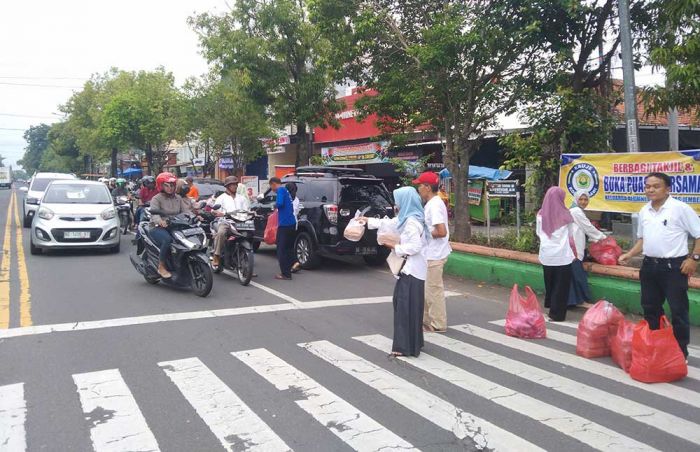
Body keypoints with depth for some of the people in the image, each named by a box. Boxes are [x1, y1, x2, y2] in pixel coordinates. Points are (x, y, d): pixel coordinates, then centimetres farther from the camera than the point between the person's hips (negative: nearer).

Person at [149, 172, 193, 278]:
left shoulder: (178, 198, 17)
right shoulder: (156, 199, 0)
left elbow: (185, 210, 6)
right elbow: (154, 213, -17)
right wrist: (160, 221, -40)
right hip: (158, 228, -5)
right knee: (168, 239, -37)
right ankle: (161, 267, -21)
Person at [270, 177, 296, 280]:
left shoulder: (280, 190, -8)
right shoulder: (286, 190, 19)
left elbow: (279, 203, -22)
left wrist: (275, 205, -2)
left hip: (284, 223, -9)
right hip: (291, 222, 9)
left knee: (281, 249, -3)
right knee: (288, 248, 17)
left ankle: (285, 274, -3)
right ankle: (288, 270, 25)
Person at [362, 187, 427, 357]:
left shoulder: (412, 221, -18)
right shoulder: (405, 218, 12)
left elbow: (415, 247, -25)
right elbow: (388, 222, 26)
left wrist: (395, 247, -13)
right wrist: (368, 220, 33)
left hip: (411, 270, -10)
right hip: (408, 268, 10)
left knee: (407, 306, -7)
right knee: (401, 303, 14)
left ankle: (406, 347, -3)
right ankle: (412, 342, 24)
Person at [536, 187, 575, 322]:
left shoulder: (541, 214, -1)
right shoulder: (565, 214, -6)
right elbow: (571, 236, 6)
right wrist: (573, 251, 22)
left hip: (546, 254, 3)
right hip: (562, 255, -3)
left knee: (549, 283, 17)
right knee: (561, 285, 5)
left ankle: (550, 306, 27)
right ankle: (556, 314, 7)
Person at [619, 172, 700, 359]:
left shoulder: (680, 208, -11)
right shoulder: (644, 211, 9)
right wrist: (629, 254, 9)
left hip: (673, 266, -6)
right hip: (649, 266, 7)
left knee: (678, 310, 1)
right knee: (650, 308, 15)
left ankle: (681, 351, 12)